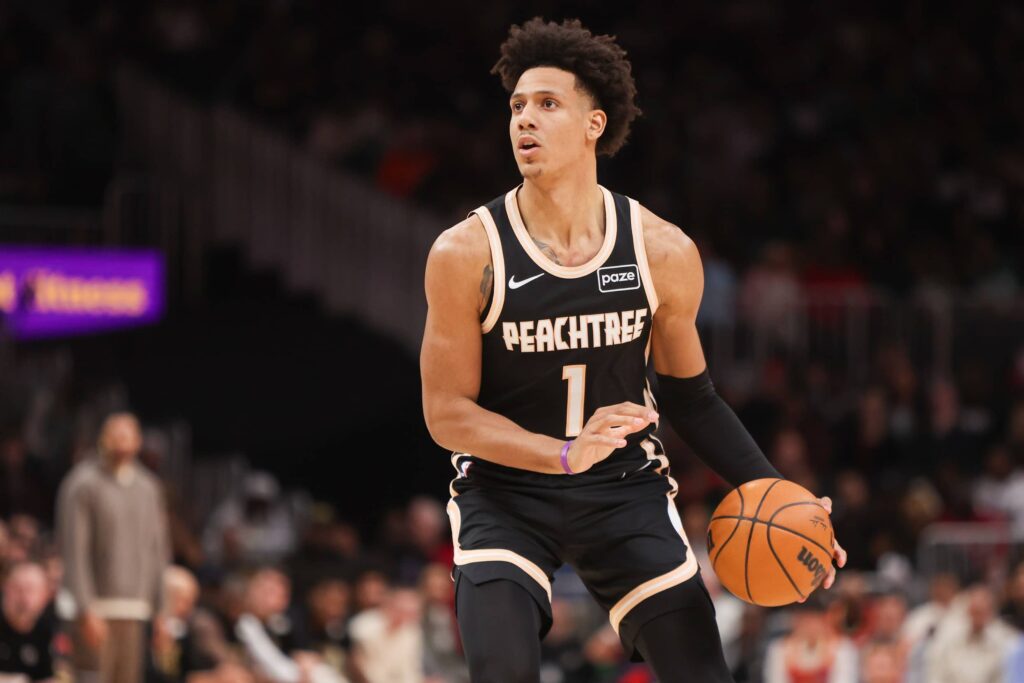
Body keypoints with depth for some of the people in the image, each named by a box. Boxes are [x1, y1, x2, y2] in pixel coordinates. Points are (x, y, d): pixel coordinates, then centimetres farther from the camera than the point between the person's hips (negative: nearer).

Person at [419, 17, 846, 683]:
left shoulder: (663, 252, -6)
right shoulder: (467, 253, -13)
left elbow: (689, 396, 8)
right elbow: (447, 412, -10)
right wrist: (567, 454, -25)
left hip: (627, 491, 2)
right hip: (506, 491, -2)